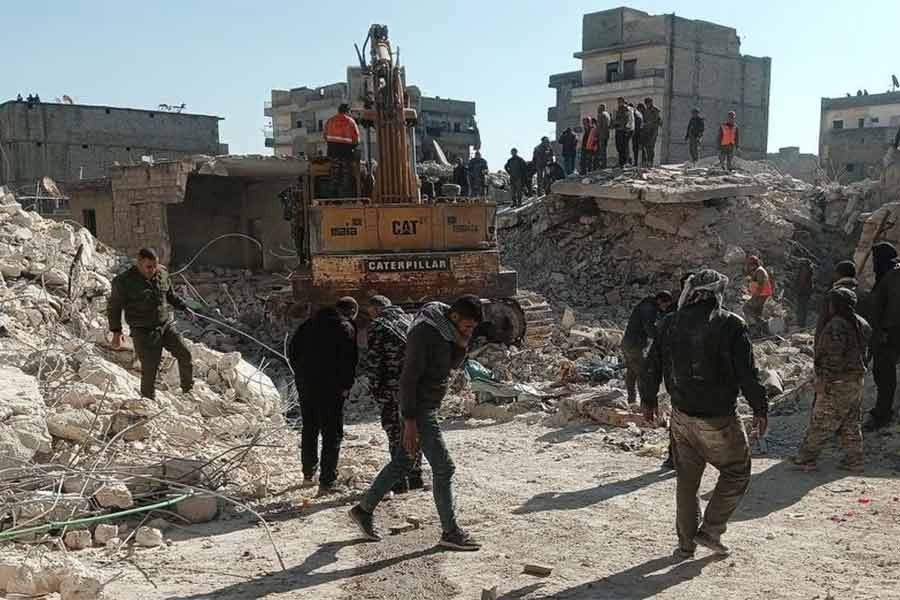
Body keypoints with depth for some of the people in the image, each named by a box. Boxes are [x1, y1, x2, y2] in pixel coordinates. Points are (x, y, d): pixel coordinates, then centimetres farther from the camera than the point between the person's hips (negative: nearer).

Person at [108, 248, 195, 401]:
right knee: (149, 369, -4)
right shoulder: (124, 281, -11)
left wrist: (184, 308, 13)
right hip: (144, 332, -4)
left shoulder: (162, 273, 3)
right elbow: (113, 307, -1)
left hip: (166, 325, 5)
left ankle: (189, 390, 15)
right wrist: (116, 331, -7)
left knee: (185, 354, -3)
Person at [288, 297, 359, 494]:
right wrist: (346, 386, -4)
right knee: (332, 434, 2)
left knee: (309, 429, 20)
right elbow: (349, 362, -15)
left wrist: (301, 374, 17)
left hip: (305, 386, 7)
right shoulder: (346, 328, -10)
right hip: (330, 389, -6)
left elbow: (292, 350, 14)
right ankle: (327, 482, 1)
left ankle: (308, 474, 32)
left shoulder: (310, 323, 10)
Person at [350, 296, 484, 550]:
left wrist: (461, 344, -7)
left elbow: (453, 364, 14)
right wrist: (409, 420, -23)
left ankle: (364, 510, 29)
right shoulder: (425, 332, -22)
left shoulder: (446, 329, 5)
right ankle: (450, 532, 6)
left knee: (401, 463, 16)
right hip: (419, 410, -9)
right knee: (443, 467, -5)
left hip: (427, 407, 9)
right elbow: (409, 377, -23)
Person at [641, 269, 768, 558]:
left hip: (682, 416, 4)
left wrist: (648, 400, 20)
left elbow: (651, 366, 6)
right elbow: (747, 374, -13)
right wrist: (760, 409, 0)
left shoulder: (670, 323, -1)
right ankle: (710, 530, 14)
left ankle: (686, 542, 24)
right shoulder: (731, 325, -13)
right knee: (736, 472, 17)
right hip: (719, 420, -4)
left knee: (686, 479, 17)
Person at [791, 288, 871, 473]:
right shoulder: (862, 324, 6)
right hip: (856, 381, 8)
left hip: (836, 383, -8)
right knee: (851, 424, 17)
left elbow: (833, 358, -24)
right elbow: (864, 351, 13)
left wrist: (822, 381, -17)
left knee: (820, 423, 2)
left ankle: (806, 459, 10)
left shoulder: (835, 326, -21)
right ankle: (855, 461, 22)